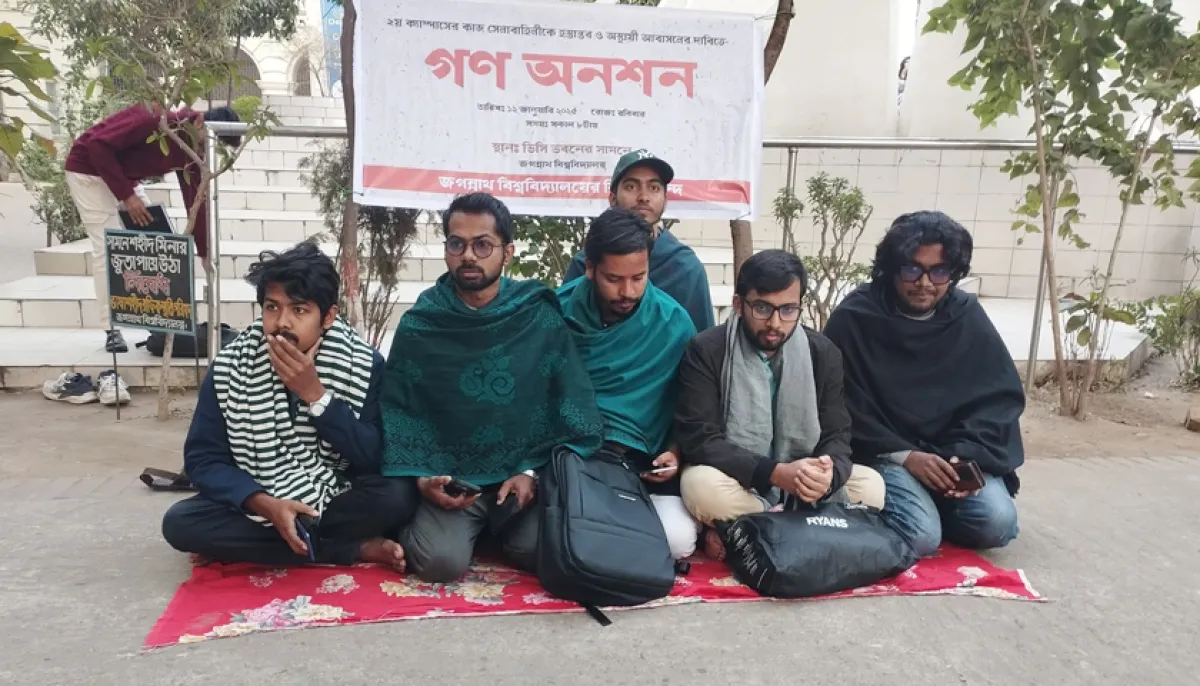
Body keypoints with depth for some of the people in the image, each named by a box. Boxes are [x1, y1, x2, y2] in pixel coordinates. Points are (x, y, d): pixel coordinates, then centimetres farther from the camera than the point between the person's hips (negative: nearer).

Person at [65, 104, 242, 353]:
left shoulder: (192, 154, -7)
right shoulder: (158, 119, -31)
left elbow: (197, 204, -4)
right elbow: (98, 145, -31)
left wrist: (207, 256, -7)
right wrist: (127, 196, -28)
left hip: (125, 178, 8)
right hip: (89, 170, -8)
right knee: (108, 248, -13)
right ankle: (112, 331, -6)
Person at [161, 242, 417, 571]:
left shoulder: (364, 364, -14)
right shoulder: (230, 366, -11)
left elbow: (374, 458, -19)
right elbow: (203, 458, -10)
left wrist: (315, 394, -27)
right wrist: (266, 504, -26)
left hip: (337, 502, -3)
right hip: (258, 506, 3)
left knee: (399, 495, -30)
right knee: (180, 522, -25)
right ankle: (355, 550, -20)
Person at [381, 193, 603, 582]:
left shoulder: (541, 318, -3)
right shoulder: (418, 325, -2)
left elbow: (572, 407, -1)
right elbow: (397, 412, 1)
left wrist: (534, 472, -10)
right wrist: (420, 477, -13)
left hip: (525, 476, 1)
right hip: (449, 480, -1)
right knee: (441, 561, -24)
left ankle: (494, 528, 12)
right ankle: (417, 525, 12)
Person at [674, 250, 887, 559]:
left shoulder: (823, 353, -2)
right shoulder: (706, 351, -13)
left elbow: (836, 436, -4)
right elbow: (699, 439, -20)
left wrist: (827, 474, -30)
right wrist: (776, 473, -33)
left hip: (799, 482, 4)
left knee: (870, 485, -19)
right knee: (702, 485, -35)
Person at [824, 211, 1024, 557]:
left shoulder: (967, 315, 1)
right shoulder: (854, 318, -11)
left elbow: (1002, 395, 2)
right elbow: (843, 408, -10)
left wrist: (967, 454, -13)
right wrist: (903, 455, -18)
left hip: (952, 452, 4)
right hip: (883, 453, -4)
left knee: (997, 524, -17)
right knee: (920, 537, -24)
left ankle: (932, 504, 13)